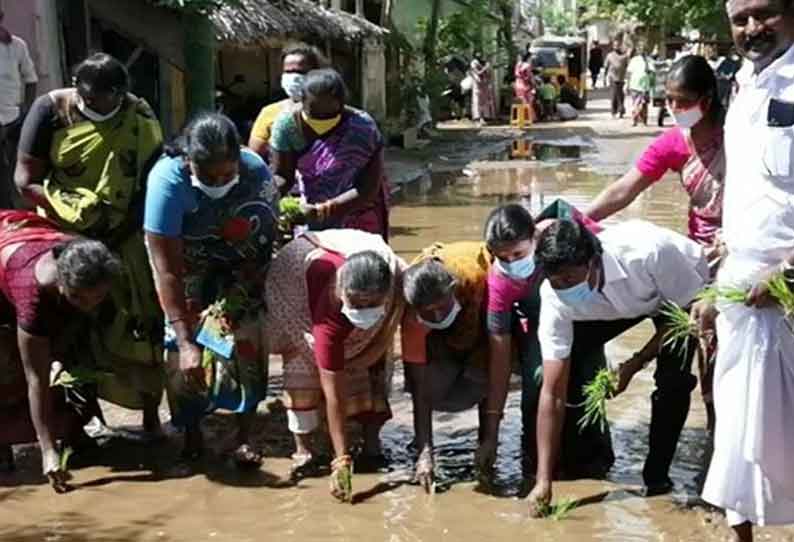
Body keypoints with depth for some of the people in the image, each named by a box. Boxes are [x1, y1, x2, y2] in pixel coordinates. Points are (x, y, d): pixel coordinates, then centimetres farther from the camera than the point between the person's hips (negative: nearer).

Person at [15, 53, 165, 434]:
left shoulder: (139, 117, -8)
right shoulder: (50, 111, -11)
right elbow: (26, 180, -10)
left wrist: (125, 224, -18)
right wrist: (77, 216, -17)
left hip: (127, 242, 1)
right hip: (68, 239, 0)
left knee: (143, 325, 1)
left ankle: (151, 414, 14)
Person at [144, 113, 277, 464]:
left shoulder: (257, 172, -27)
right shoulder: (167, 180, -34)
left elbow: (267, 237, -17)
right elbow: (166, 270, -34)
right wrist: (184, 341, -36)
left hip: (242, 269, 1)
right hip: (189, 271, -1)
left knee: (243, 340, -13)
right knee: (185, 350, -9)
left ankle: (244, 436, 2)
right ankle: (191, 431, 14)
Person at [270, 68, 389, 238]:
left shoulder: (363, 129, -23)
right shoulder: (288, 124, -16)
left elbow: (369, 189, -24)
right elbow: (282, 176, -9)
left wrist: (325, 209, -38)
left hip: (359, 225, -3)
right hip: (311, 225, 3)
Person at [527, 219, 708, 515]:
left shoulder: (647, 253, -42)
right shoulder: (555, 296, -30)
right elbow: (553, 391, -28)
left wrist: (635, 363, -30)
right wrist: (544, 481, -30)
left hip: (683, 291, -3)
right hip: (625, 304, 3)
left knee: (673, 377, -26)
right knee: (566, 359, -16)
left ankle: (656, 479, -6)